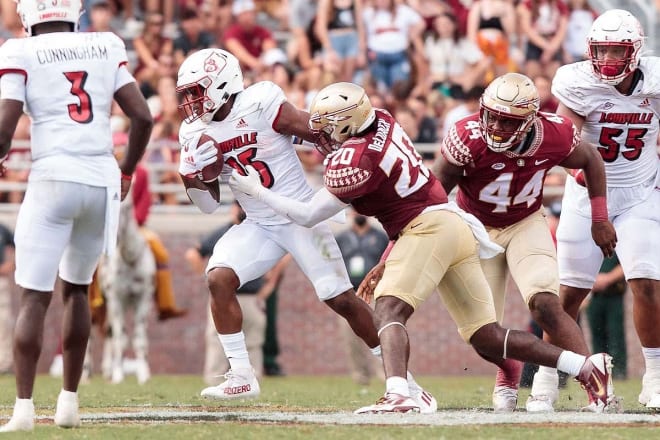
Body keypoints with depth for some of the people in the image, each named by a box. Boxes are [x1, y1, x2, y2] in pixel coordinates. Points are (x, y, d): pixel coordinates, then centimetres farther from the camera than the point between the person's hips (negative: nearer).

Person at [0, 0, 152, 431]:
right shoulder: (107, 49, 11)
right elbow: (143, 117, 8)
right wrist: (126, 171, 22)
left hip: (53, 180, -4)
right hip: (103, 182, 4)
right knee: (76, 288, 22)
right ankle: (69, 401, 22)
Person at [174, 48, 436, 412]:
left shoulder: (260, 103, -18)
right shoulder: (195, 133, 1)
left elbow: (321, 136, -13)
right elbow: (209, 205, 6)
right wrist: (197, 174, -14)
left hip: (301, 216, -5)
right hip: (258, 225, 5)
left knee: (341, 300, -9)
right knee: (218, 279, -17)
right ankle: (241, 376, -8)